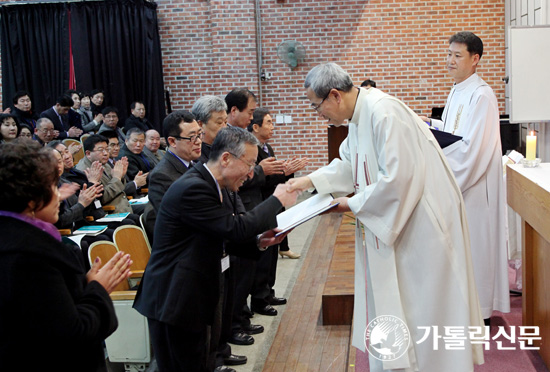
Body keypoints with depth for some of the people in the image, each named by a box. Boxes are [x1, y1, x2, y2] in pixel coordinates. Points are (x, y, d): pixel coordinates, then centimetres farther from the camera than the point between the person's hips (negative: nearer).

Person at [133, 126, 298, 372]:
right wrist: (277, 200, -13)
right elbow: (235, 227, -25)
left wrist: (257, 241, 1)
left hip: (190, 296, 10)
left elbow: (219, 238, 15)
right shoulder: (192, 188, -22)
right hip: (174, 302, -10)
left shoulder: (203, 183, 10)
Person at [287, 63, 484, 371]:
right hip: (394, 220, 10)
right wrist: (310, 180, 11)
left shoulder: (383, 113, -24)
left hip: (422, 217, -10)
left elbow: (397, 177, -27)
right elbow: (349, 163, 20)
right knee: (387, 299, 16)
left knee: (421, 306, 1)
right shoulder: (360, 114, 7)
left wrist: (354, 204, -15)